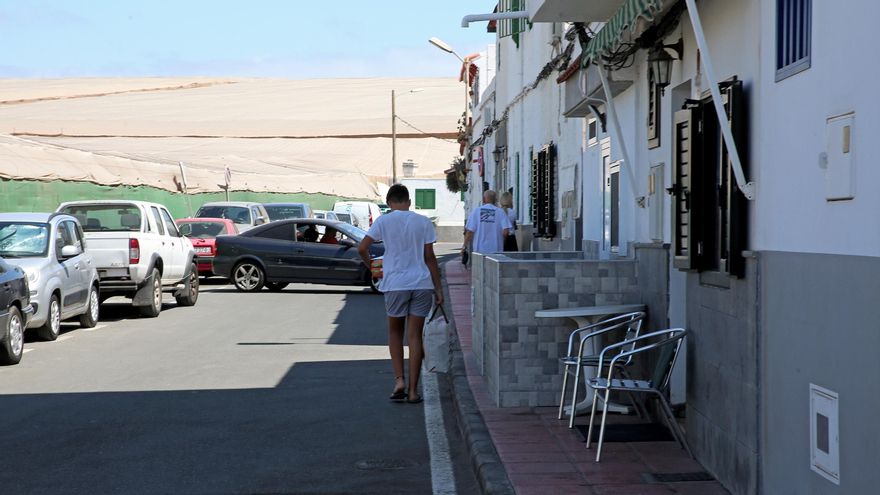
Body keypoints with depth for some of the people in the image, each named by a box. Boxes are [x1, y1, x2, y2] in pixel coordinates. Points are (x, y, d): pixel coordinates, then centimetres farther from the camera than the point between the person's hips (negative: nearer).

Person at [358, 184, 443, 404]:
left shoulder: (384, 221, 1)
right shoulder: (423, 222, 5)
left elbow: (362, 248, -4)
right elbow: (429, 257, 3)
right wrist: (438, 288, 7)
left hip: (395, 284, -1)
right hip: (422, 284, 1)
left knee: (395, 332, 18)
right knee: (415, 336, 5)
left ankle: (399, 380, 2)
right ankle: (413, 390, 4)